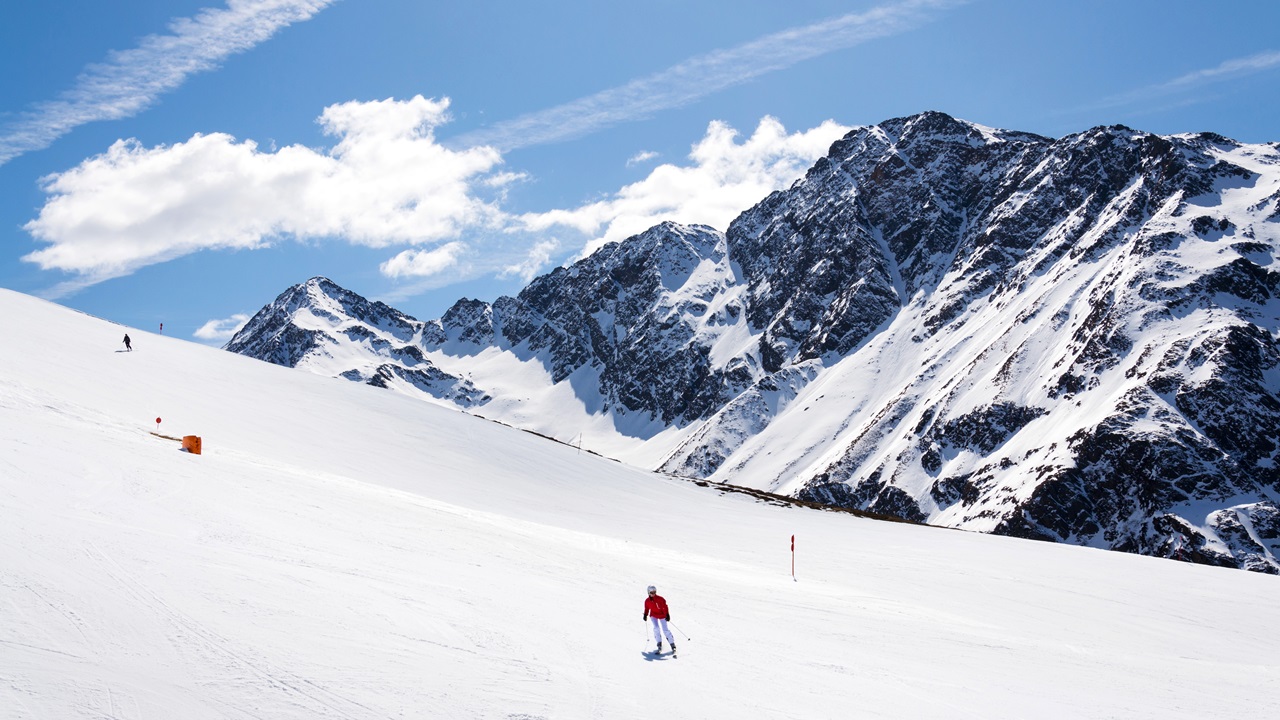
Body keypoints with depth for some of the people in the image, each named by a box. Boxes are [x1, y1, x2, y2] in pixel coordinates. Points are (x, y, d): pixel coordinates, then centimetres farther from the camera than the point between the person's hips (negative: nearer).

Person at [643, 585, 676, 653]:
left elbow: (665, 606, -14)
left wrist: (667, 615, -18)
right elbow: (647, 608, 10)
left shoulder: (660, 599, -17)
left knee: (665, 630, -7)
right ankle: (659, 644, -7)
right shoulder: (647, 601, -6)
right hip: (653, 615, 2)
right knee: (656, 628, -19)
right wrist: (645, 615, 2)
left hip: (662, 615, -2)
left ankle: (672, 644, 1)